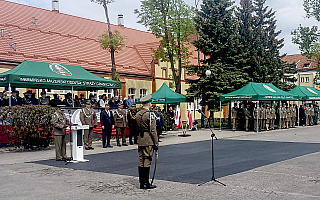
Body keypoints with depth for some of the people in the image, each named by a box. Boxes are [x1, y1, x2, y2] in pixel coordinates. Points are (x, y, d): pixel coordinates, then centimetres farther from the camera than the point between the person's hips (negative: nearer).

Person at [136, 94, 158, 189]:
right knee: (147, 161, -3)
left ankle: (142, 183, 14)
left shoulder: (138, 114, 9)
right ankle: (146, 183, 1)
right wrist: (156, 143, -10)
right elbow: (153, 130, -15)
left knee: (141, 161, 9)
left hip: (140, 140, 7)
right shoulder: (150, 114, -14)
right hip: (149, 141, -7)